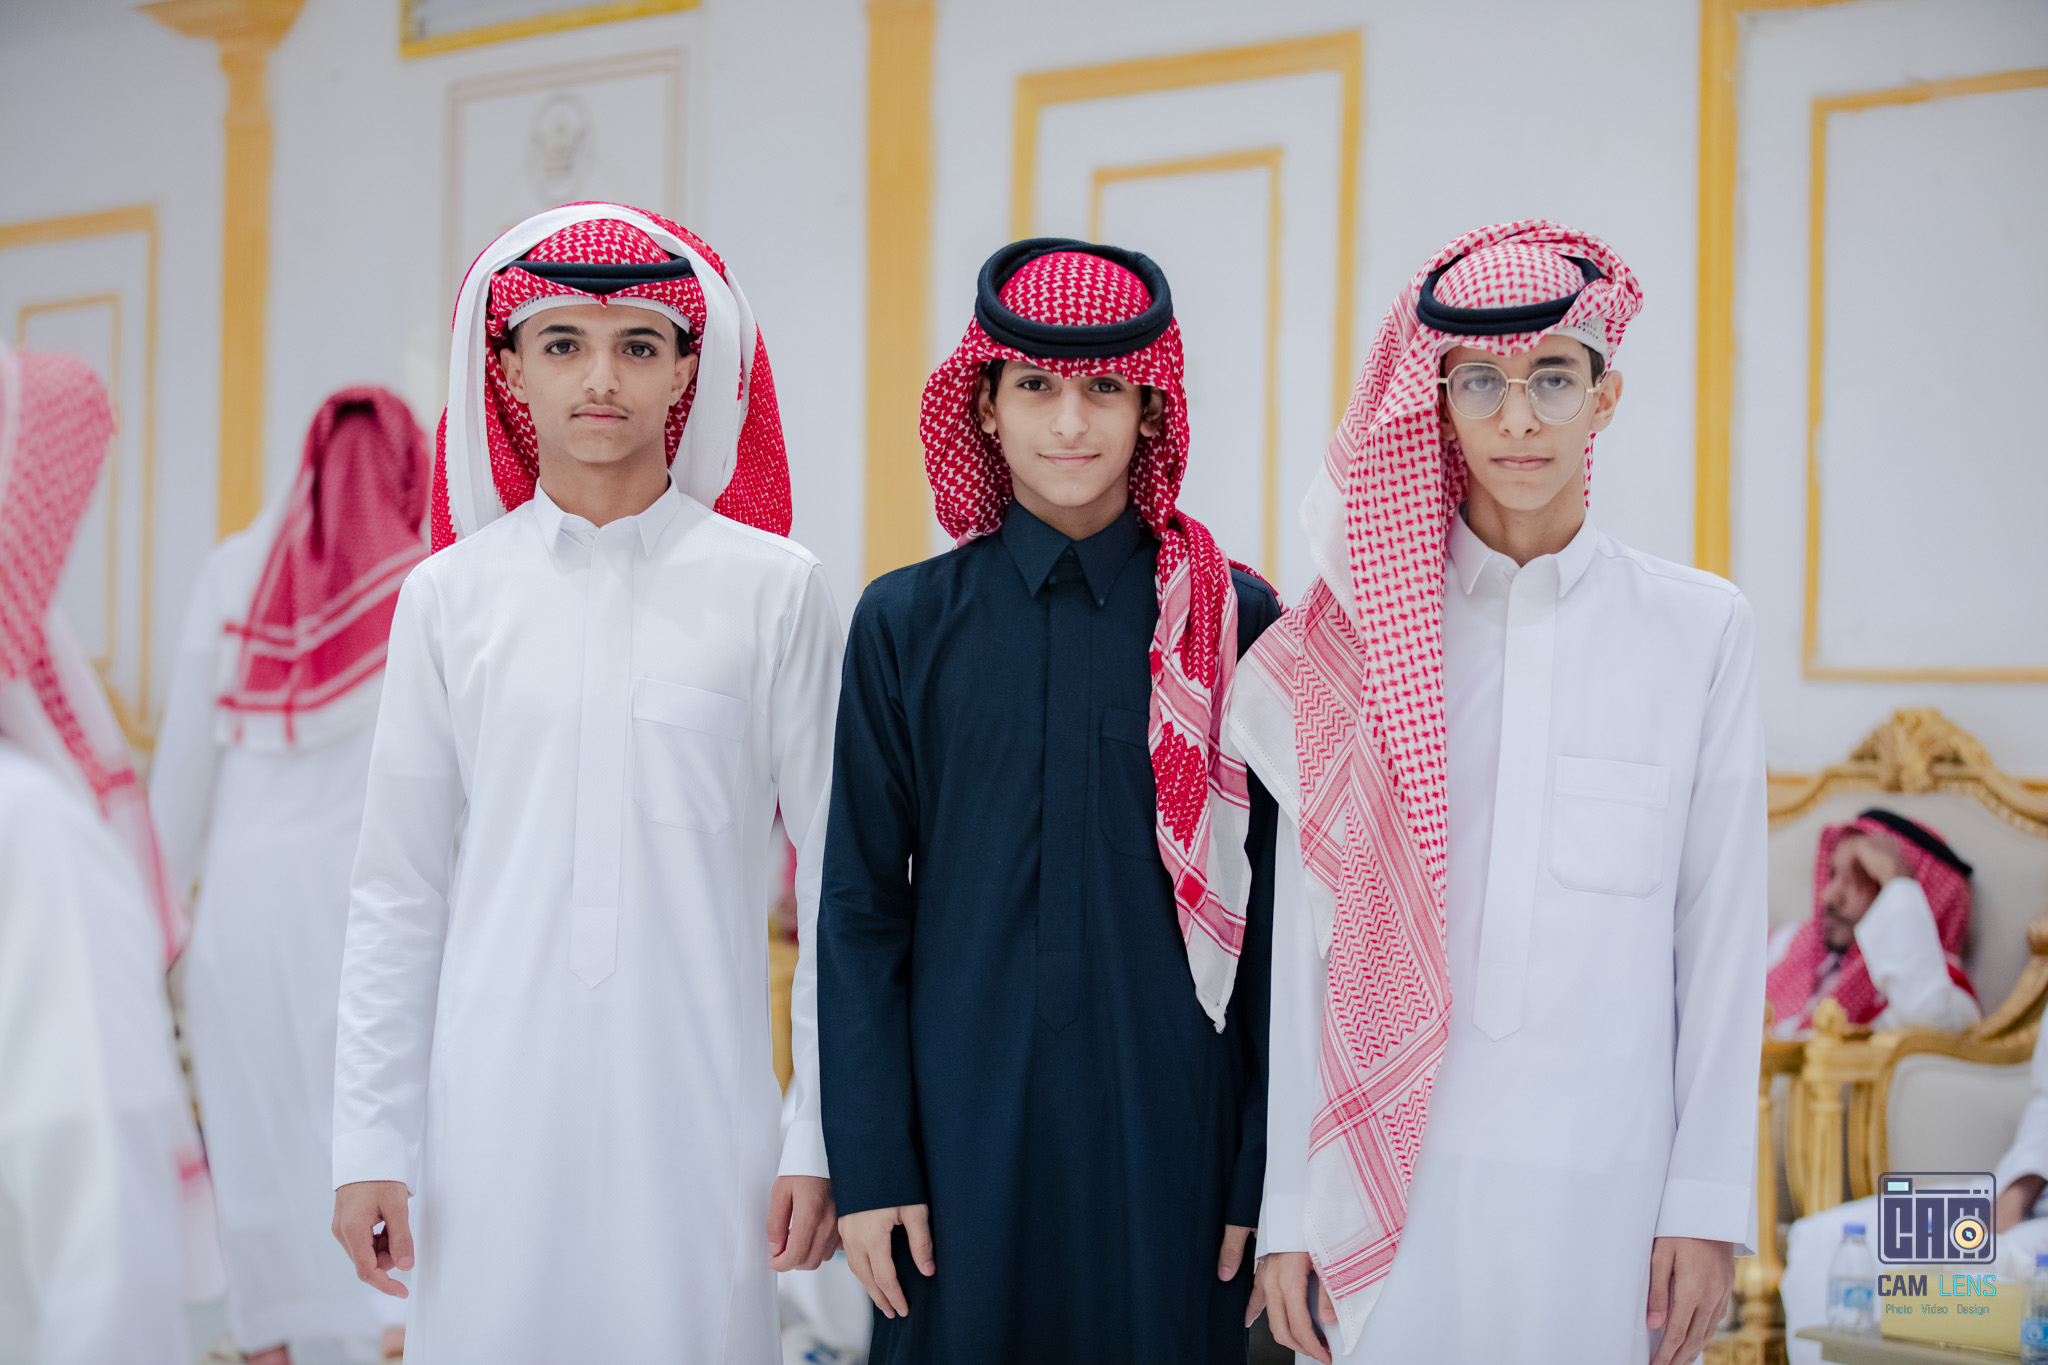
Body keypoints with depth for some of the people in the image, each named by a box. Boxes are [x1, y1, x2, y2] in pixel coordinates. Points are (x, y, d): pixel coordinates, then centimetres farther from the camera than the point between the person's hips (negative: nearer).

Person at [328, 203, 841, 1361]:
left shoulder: (773, 589, -1)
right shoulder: (451, 597, 4)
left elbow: (836, 878, 1)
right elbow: (398, 895, 7)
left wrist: (825, 1137, -2)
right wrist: (371, 1143, 4)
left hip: (698, 1096, -1)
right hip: (498, 1099, 1)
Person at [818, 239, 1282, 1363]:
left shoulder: (1232, 624, -1)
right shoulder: (907, 623, 1)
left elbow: (1272, 911, 1)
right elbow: (862, 904, 3)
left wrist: (1267, 1173, -1)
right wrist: (867, 1163, -2)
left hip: (1169, 1120, 0)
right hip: (966, 1112, 1)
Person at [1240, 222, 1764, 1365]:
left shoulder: (1699, 627, 1)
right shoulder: (1367, 629, 2)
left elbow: (1721, 932, 2)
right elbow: (1312, 921, 4)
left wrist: (1709, 1204, -1)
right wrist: (1289, 1207, 2)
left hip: (1602, 1177, 0)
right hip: (1388, 1168, 1)